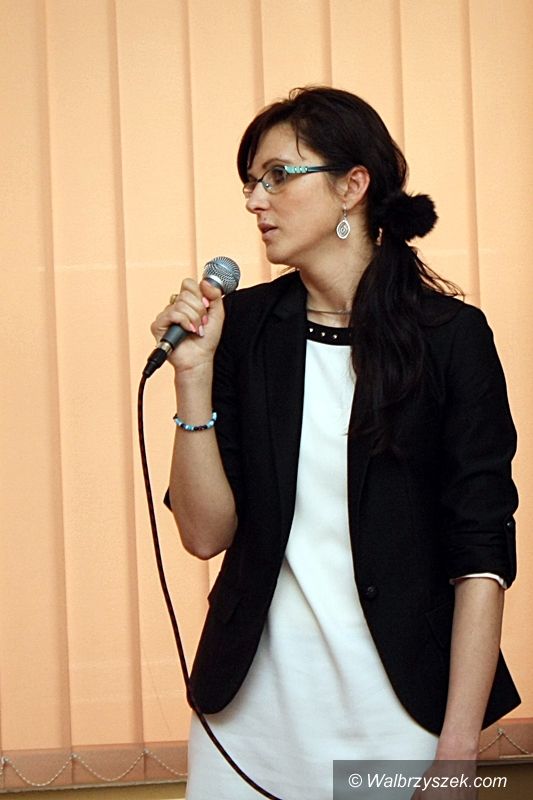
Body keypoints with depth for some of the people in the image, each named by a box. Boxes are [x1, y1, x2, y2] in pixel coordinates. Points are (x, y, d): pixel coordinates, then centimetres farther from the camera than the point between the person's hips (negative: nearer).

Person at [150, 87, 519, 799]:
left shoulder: (450, 334, -8)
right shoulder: (243, 325, 0)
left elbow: (482, 554, -10)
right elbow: (206, 533, -3)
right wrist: (194, 375, -14)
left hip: (398, 707, -2)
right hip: (252, 703, 3)